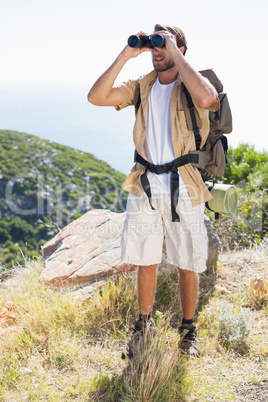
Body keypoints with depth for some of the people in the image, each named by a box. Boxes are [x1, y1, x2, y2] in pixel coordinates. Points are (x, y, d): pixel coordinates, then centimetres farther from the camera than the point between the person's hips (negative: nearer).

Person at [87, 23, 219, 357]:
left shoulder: (193, 85, -3)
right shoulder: (142, 87, 7)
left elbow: (206, 99, -29)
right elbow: (96, 97, -6)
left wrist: (176, 54, -19)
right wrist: (126, 55, -9)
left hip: (184, 191, -3)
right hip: (144, 188, 3)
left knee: (187, 266, 9)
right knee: (146, 263, 13)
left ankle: (188, 329, 29)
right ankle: (143, 324, 33)